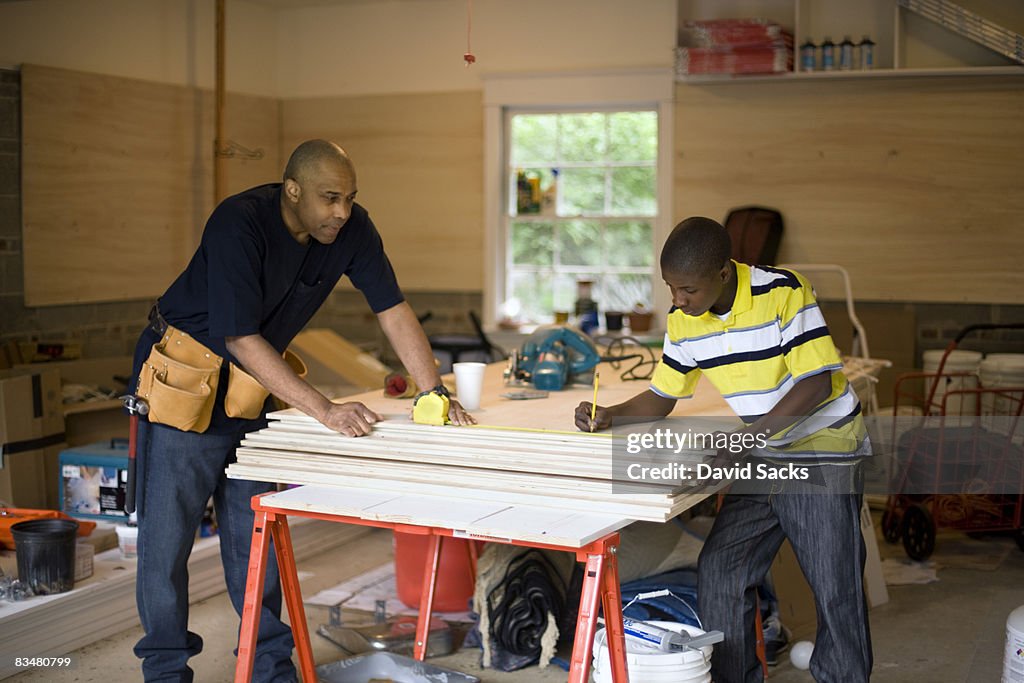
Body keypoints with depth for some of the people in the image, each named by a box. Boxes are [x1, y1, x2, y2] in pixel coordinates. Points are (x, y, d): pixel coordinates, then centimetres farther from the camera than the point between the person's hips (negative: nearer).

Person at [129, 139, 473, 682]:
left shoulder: (352, 229, -10)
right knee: (167, 530, 0)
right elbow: (241, 338, -29)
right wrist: (325, 411, -33)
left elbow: (392, 309, -6)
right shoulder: (238, 224, -28)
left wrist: (436, 392, -16)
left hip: (254, 382, 6)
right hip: (183, 370, -5)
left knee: (253, 530, 10)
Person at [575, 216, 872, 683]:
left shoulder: (783, 292, -21)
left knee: (835, 588, -2)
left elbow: (816, 382, -22)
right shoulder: (683, 322, -2)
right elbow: (661, 400, 8)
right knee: (717, 571, -1)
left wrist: (752, 434, -31)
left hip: (823, 455, -5)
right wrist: (609, 416, -11)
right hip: (762, 459, 6)